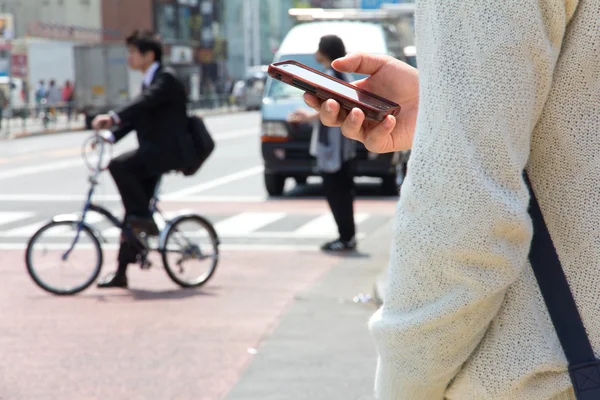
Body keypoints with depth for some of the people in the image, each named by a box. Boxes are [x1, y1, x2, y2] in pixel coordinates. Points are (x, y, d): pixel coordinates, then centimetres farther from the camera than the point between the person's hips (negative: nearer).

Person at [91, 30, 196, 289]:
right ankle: (121, 273, 10)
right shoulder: (149, 82, 20)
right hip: (154, 152, 9)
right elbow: (136, 115, 17)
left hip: (168, 150, -9)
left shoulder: (166, 78, -10)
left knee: (119, 165, -28)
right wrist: (111, 135, 1)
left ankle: (144, 218, -16)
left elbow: (145, 102, -27)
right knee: (133, 212, 6)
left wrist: (113, 117, -40)